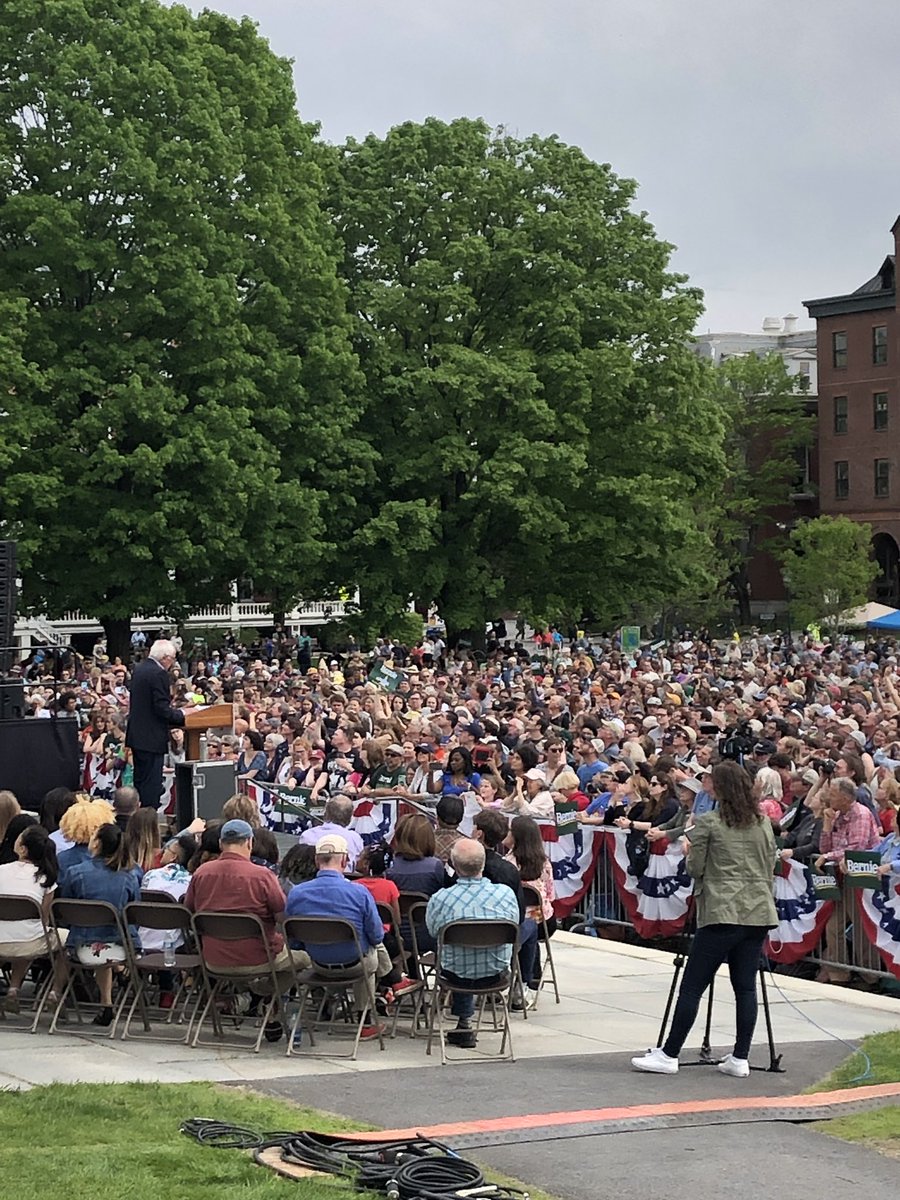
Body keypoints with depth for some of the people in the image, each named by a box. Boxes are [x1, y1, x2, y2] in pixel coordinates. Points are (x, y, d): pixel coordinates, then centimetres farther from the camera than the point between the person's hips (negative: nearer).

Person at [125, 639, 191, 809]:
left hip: (137, 735, 10)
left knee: (140, 781, 16)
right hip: (152, 738, -10)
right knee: (151, 784, -6)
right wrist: (182, 714, -6)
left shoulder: (139, 669, 11)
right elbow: (162, 710, -21)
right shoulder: (158, 674, -18)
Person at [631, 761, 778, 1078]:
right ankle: (740, 1058, 6)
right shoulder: (763, 823, 10)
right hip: (759, 912, 6)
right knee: (745, 986, 8)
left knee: (692, 986, -2)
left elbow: (695, 868, -3)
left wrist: (690, 850, 15)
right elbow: (769, 867, 14)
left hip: (722, 913, -6)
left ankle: (669, 1055, 0)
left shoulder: (707, 823, -6)